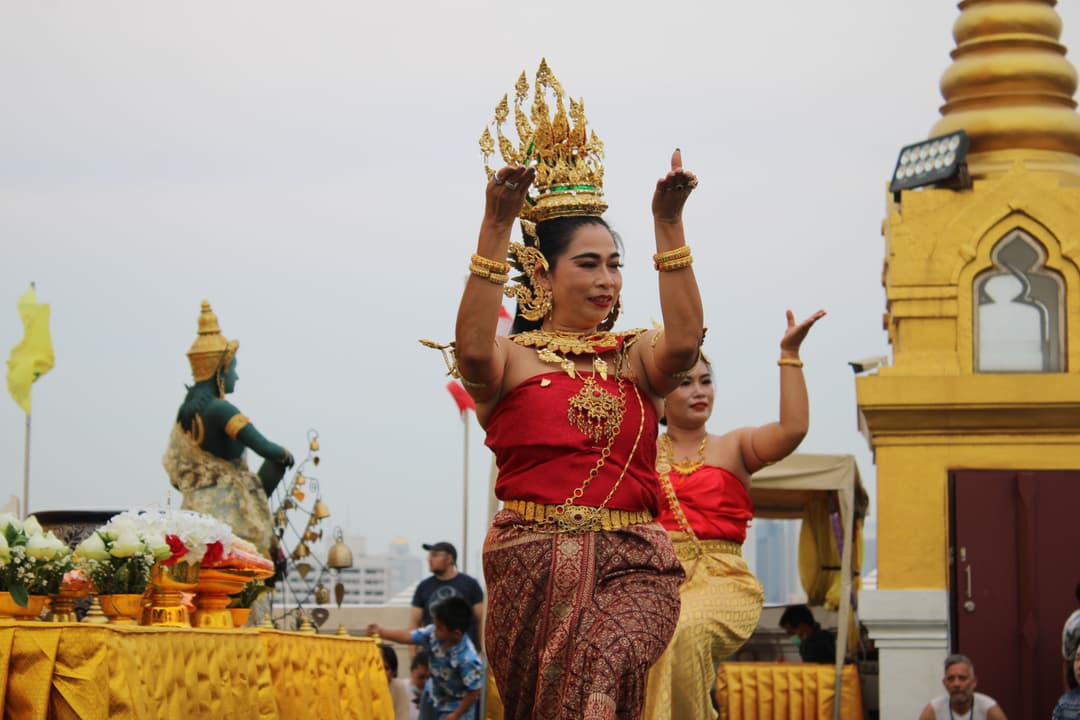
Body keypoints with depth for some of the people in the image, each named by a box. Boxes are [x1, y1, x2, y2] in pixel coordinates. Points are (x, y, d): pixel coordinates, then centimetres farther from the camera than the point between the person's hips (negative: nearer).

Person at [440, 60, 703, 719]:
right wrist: (497, 225, -28)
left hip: (633, 563, 1)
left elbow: (684, 341, -10)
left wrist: (669, 224, -18)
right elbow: (473, 349, -18)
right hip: (532, 561, -1)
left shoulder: (636, 358, 12)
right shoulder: (512, 359, 5)